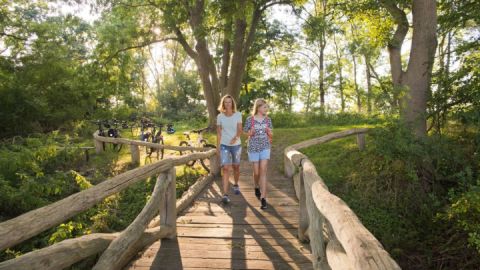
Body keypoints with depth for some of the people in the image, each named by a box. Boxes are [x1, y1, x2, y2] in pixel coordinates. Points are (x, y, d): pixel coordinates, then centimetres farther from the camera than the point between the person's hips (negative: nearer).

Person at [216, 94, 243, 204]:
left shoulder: (238, 115, -2)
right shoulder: (220, 116, 0)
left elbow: (240, 130, -10)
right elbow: (219, 133, 4)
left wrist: (235, 137, -31)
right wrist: (218, 147, 4)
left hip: (236, 145, 1)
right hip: (224, 145, -1)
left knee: (236, 167, 15)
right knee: (225, 168, -12)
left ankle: (236, 185, 42)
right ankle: (225, 194, -14)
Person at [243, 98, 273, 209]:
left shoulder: (268, 119, 4)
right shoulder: (249, 119, -4)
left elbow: (271, 135, 10)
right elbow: (246, 134, 3)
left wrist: (269, 132, -12)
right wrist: (251, 133, -18)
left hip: (265, 147, 1)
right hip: (253, 148, -1)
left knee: (263, 171, -9)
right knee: (256, 172, 6)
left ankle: (263, 198, -9)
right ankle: (256, 187, 39)